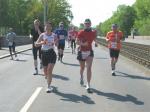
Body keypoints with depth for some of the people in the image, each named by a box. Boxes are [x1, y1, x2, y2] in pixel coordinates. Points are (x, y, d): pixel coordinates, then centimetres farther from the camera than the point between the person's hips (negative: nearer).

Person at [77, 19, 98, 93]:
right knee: (82, 68, 16)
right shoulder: (81, 32, -7)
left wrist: (96, 43, 0)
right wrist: (83, 44, -29)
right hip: (82, 52, 0)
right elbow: (77, 42, -11)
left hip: (89, 52, 1)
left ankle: (88, 86, -13)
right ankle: (81, 77, 50)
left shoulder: (93, 32, 1)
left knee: (89, 68, -12)